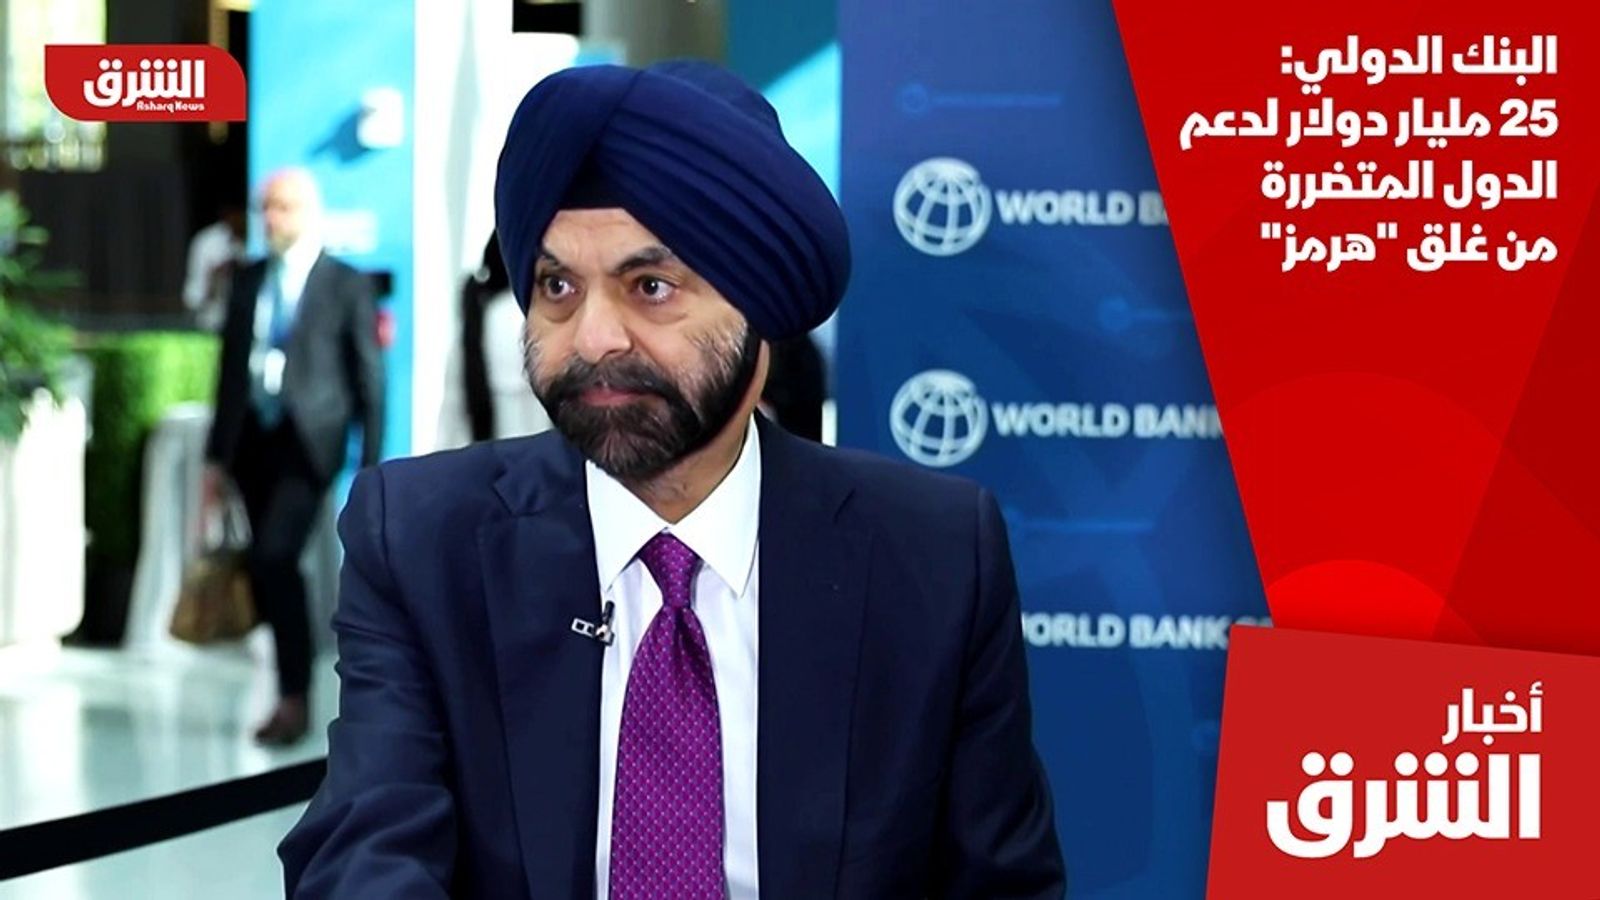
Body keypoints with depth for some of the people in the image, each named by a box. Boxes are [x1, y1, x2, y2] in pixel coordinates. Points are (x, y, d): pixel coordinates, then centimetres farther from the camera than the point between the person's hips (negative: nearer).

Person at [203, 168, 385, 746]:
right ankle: (293, 689, 19)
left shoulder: (347, 285, -1)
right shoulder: (249, 281, 13)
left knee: (274, 558, -19)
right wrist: (218, 454, 13)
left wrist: (370, 465, -5)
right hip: (253, 438, 5)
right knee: (269, 569, 7)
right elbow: (230, 367, 15)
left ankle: (294, 698, -13)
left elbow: (368, 377, -1)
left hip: (308, 440, -5)